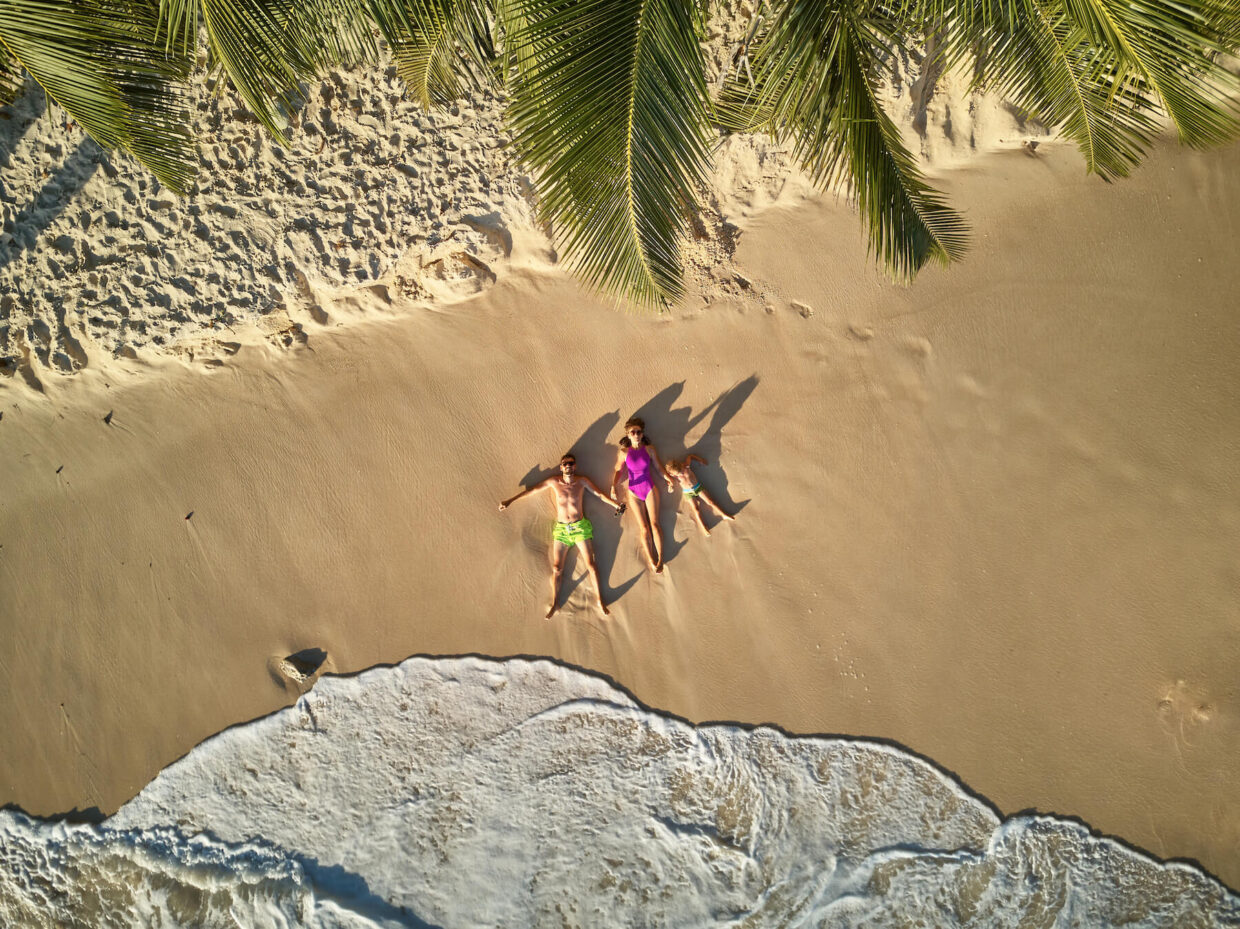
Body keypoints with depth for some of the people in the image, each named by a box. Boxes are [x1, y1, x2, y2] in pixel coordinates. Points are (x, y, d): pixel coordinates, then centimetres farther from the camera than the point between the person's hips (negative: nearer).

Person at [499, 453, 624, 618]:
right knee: (557, 568, 0)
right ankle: (554, 603, 13)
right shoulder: (554, 482, -1)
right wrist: (510, 501, 9)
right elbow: (532, 490, 7)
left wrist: (616, 505, -13)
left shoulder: (582, 481, -2)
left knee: (591, 564, -4)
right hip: (561, 528, 1)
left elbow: (600, 494, 1)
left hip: (580, 526, -1)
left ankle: (599, 601, 6)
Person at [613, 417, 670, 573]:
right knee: (644, 528, -1)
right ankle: (651, 561, 2)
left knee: (654, 524, -6)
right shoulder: (624, 452, 0)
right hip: (634, 492, 0)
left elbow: (658, 467, 8)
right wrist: (614, 485, -12)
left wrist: (668, 478, -3)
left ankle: (660, 559, -2)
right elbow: (619, 470, 3)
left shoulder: (649, 449, 0)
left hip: (650, 489, 0)